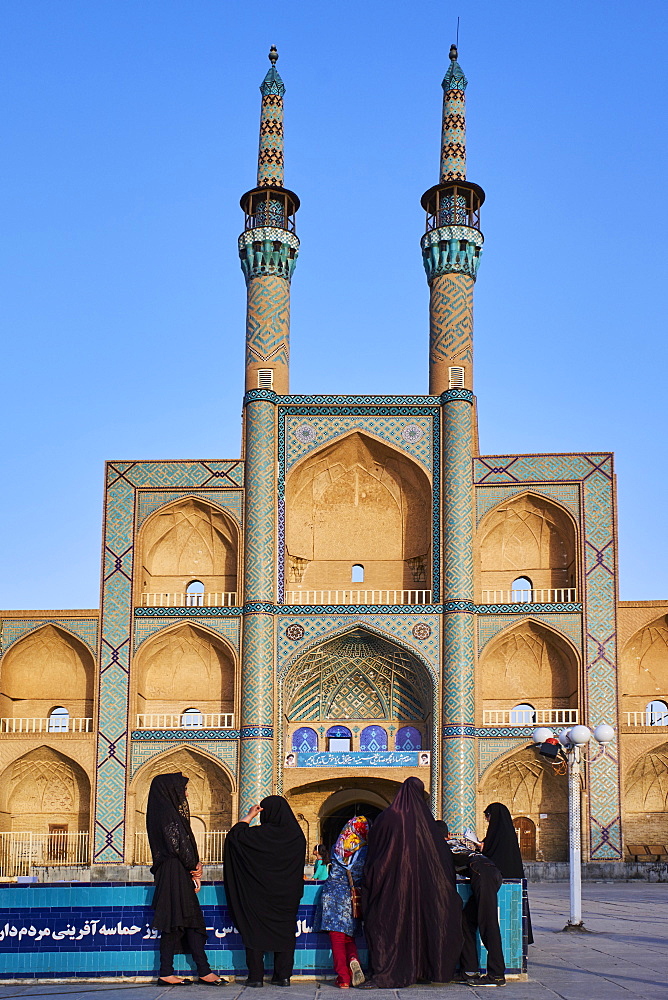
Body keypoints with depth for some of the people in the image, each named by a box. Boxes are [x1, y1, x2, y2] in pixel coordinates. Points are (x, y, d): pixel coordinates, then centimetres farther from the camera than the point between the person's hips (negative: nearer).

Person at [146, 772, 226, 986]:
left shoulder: (168, 811, 18)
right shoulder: (167, 814, -12)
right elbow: (178, 844, -18)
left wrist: (194, 866, 6)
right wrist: (194, 866, -3)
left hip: (180, 874, 10)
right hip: (175, 873, -10)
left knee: (192, 921, 7)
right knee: (175, 923, -6)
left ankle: (204, 971, 7)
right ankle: (166, 974, -1)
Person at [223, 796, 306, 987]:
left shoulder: (261, 834, -13)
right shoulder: (297, 835, 0)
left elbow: (234, 835, -6)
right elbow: (299, 867, 10)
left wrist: (249, 816, 2)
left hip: (259, 894, -4)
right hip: (287, 895, 4)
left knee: (255, 931, 4)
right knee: (284, 931, 10)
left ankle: (256, 976, 2)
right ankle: (284, 975, 8)